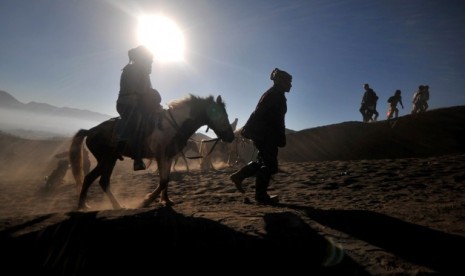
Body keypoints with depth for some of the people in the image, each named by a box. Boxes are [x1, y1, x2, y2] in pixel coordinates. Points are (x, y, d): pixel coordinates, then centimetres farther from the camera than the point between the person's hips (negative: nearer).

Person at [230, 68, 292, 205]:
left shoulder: (270, 94, 21)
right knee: (269, 164, -3)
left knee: (263, 161, 18)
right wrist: (281, 138, -16)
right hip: (265, 134, -10)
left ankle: (239, 175, 15)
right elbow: (277, 119, -18)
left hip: (261, 132, 10)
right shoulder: (277, 95, -9)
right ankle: (261, 196, 4)